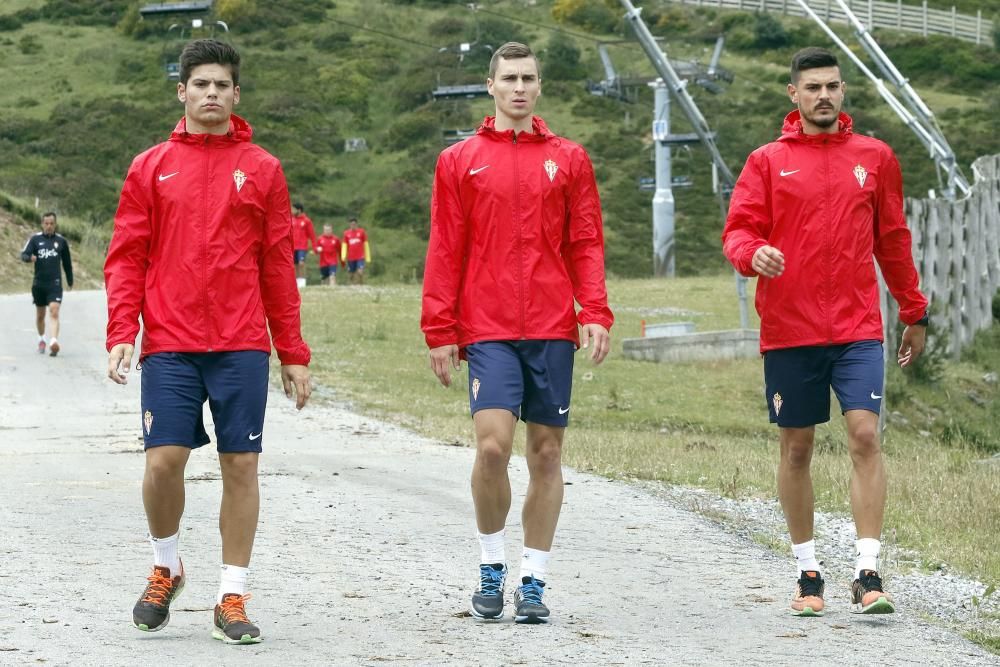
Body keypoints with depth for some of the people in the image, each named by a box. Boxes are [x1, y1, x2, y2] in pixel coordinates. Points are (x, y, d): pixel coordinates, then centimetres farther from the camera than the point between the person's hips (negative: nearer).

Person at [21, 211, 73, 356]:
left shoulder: (61, 241, 5)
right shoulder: (35, 239, 3)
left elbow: (67, 263, 14)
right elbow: (23, 254, -6)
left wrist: (70, 282, 19)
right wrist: (30, 258, -29)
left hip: (55, 284, -2)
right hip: (39, 283, 2)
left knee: (54, 312, -18)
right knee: (40, 315, 15)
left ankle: (54, 342, -28)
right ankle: (41, 340, 36)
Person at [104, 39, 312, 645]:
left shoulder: (262, 170, 8)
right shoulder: (151, 168, 8)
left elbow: (279, 267, 10)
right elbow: (127, 258, 6)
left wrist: (294, 354, 7)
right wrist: (121, 333, -7)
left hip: (242, 345, 0)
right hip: (169, 345, 0)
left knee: (241, 465, -1)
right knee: (164, 460, -8)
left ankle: (233, 599, 7)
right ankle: (165, 570, 18)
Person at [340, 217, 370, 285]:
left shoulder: (361, 232, 4)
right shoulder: (346, 233, 6)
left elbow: (366, 245, 8)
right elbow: (344, 245, 5)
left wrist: (368, 257, 8)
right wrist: (343, 256, -10)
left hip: (360, 257, -2)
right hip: (350, 258, 2)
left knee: (360, 272, -18)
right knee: (352, 274, 5)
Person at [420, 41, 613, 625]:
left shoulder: (569, 160, 10)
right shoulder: (460, 161, 7)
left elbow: (586, 244, 8)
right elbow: (445, 251, 6)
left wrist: (596, 314, -5)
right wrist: (440, 331, 0)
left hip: (552, 330, 2)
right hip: (488, 331, -1)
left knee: (547, 454, 4)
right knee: (493, 445, -14)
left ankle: (535, 580, 13)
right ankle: (492, 567, 5)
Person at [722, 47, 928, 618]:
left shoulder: (874, 157, 10)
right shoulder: (768, 162, 5)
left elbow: (893, 241, 17)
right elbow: (738, 230, 0)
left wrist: (915, 313, 17)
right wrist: (753, 253, -24)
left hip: (857, 327, 0)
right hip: (789, 329, 0)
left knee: (866, 435, -13)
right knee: (797, 448, 5)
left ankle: (869, 573, -12)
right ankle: (808, 570, 17)